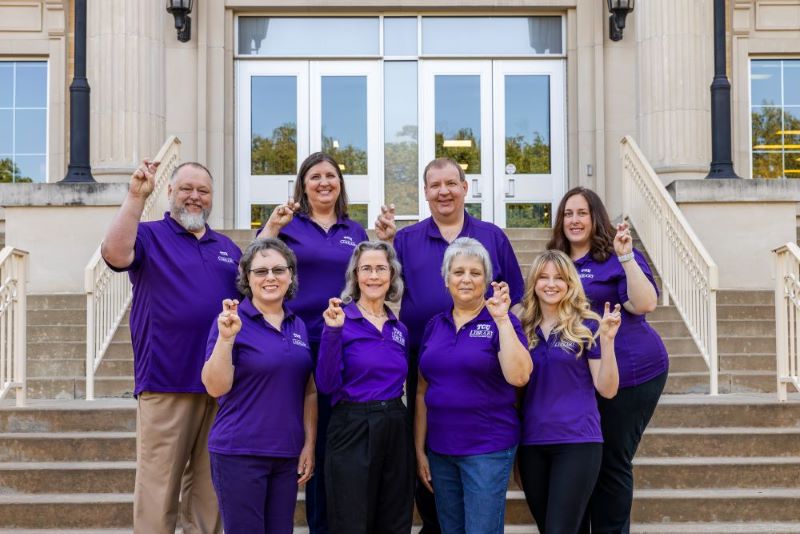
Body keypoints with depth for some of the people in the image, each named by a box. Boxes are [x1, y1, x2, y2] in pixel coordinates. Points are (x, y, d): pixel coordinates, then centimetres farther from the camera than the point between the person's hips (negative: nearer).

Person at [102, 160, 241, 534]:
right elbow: (114, 253, -20)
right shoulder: (149, 235, 4)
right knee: (159, 486, -1)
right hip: (166, 384, -5)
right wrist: (136, 196, -22)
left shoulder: (228, 248, 19)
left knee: (209, 486, 13)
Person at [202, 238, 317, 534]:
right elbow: (216, 387, -13)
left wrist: (310, 444, 7)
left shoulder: (299, 326, 10)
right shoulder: (232, 320, -6)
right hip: (239, 453, -5)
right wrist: (226, 338, -24)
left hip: (288, 454, 5)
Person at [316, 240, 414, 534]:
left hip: (396, 430, 6)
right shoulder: (340, 320, -7)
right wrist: (332, 331, -24)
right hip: (353, 431, -5)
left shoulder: (400, 329, 10)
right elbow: (327, 385, -16)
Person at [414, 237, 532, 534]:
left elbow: (519, 376, -20)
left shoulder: (501, 322, -4)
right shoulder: (434, 326, 8)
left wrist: (501, 319, -22)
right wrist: (419, 449, 8)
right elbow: (422, 392, 11)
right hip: (439, 450, 5)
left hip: (488, 449, -4)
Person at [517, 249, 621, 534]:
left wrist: (607, 340, -16)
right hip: (531, 443, 4)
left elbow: (607, 390, -7)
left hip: (577, 441, -4)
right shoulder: (524, 328, 9)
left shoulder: (586, 326, -2)